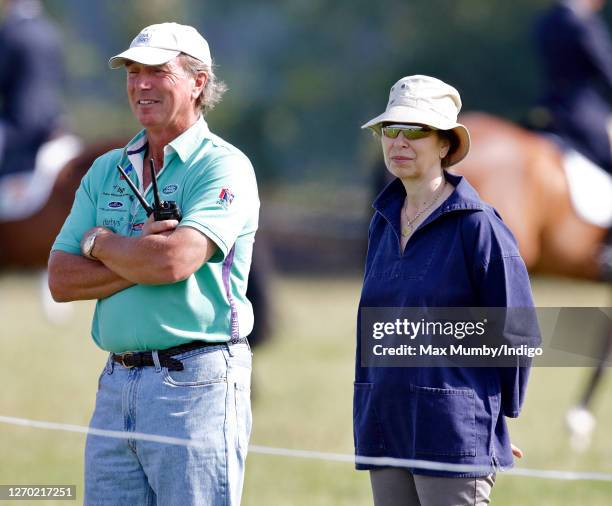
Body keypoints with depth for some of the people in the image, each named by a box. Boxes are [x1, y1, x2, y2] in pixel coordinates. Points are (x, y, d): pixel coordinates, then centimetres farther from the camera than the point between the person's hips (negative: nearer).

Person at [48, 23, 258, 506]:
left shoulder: (223, 167, -5)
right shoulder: (106, 171, 15)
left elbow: (174, 261, -20)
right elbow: (62, 279, 6)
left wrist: (100, 243, -2)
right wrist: (142, 254, -8)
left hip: (196, 383, -6)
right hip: (117, 387, 7)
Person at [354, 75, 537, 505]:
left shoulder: (478, 224, -9)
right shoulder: (384, 221, 13)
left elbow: (515, 332, -6)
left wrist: (496, 417, 1)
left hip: (453, 434, -7)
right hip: (386, 429, 7)